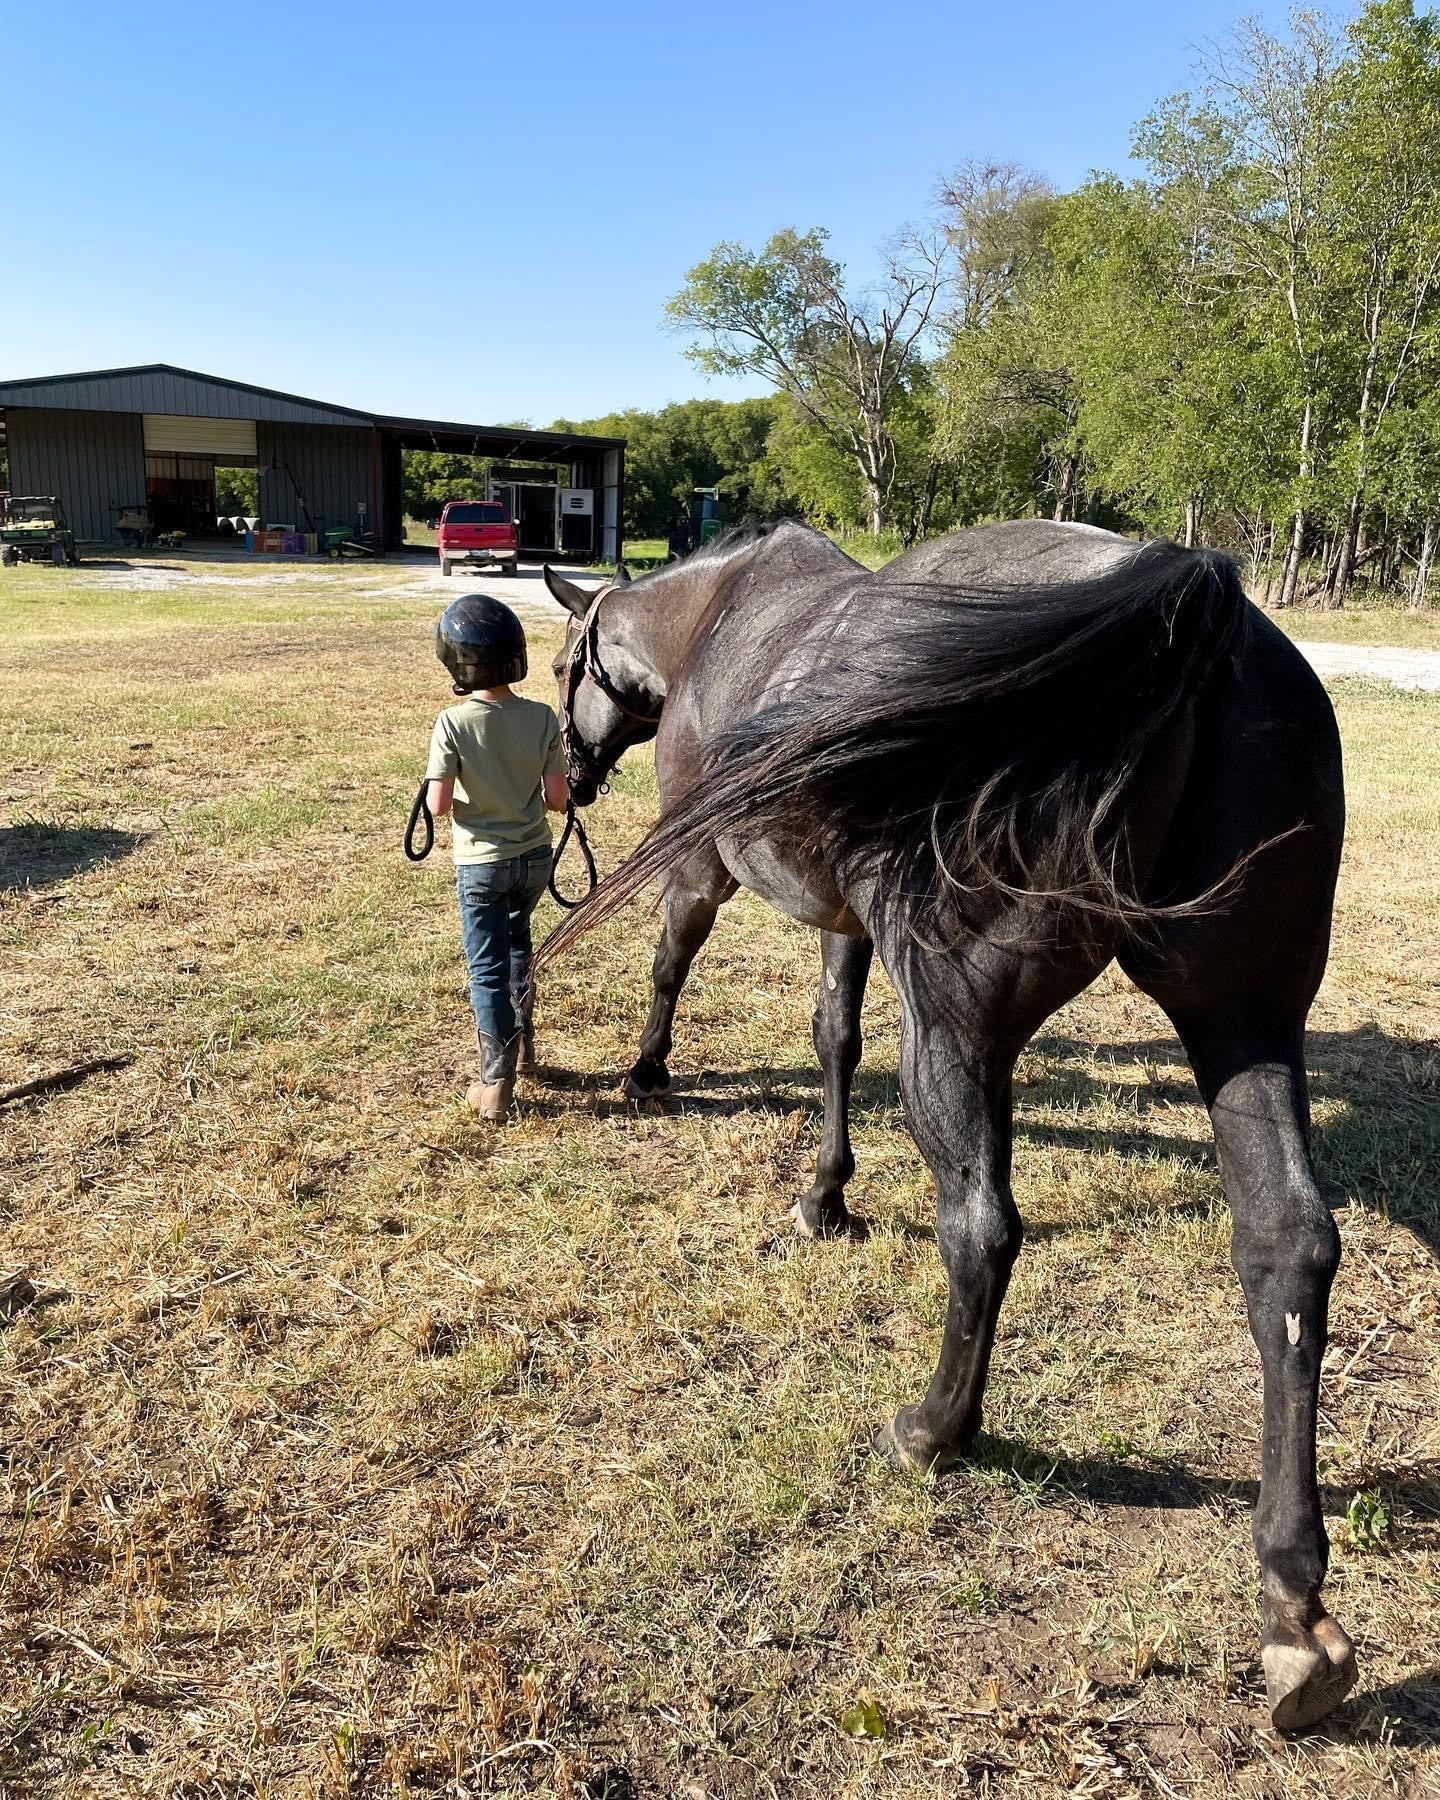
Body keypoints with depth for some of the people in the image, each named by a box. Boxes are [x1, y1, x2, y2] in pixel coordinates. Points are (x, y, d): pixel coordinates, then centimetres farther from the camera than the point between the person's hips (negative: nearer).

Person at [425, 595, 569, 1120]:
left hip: (481, 863, -3)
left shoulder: (454, 723, -18)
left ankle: (495, 1085, 11)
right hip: (535, 856, 4)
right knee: (516, 936, 30)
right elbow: (558, 798, -9)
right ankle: (522, 1037, 40)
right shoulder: (542, 718, -10)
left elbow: (438, 804, -19)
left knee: (488, 969, 6)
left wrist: (469, 796, 3)